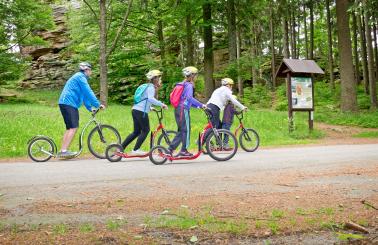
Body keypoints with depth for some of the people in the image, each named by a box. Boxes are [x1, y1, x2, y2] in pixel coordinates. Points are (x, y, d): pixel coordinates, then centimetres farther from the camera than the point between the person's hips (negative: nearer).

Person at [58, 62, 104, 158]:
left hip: (65, 103, 11)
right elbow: (88, 92, -14)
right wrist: (98, 104, -12)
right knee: (73, 128, -16)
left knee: (70, 128, 13)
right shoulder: (80, 77, -6)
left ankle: (62, 151, 13)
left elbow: (84, 95, 27)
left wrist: (90, 108, 23)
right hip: (69, 103, -11)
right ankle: (64, 151, -21)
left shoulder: (80, 77, 26)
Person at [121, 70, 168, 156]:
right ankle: (136, 150, -1)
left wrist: (149, 108, 27)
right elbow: (150, 99, -27)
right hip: (141, 111, -10)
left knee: (136, 132, 13)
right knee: (145, 130, -1)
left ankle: (121, 147, 13)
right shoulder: (151, 87, -9)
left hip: (135, 110, 10)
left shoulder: (147, 86, 22)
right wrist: (161, 104, -27)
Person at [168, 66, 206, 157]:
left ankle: (170, 149, 10)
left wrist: (198, 106, 20)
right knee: (186, 130, -1)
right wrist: (201, 105, -25)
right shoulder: (189, 85, -9)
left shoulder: (183, 84, 21)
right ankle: (184, 150, 3)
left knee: (181, 131, 12)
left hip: (178, 109, 9)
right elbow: (189, 97, -27)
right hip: (183, 110, -9)